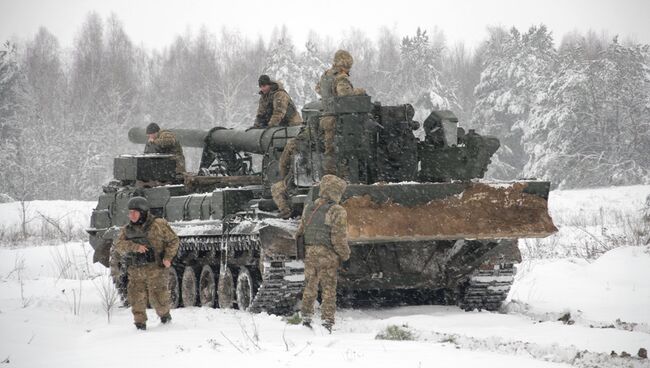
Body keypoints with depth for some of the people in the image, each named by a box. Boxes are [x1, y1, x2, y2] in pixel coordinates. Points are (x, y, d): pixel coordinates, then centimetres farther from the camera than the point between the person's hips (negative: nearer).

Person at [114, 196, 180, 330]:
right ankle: (140, 323, 13)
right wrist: (135, 246, -21)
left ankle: (164, 313, 24)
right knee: (137, 299, -1)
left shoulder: (158, 224, -1)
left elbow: (173, 241, 4)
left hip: (155, 268, -3)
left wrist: (168, 257, -9)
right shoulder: (126, 230, 10)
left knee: (158, 298, -5)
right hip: (136, 272, 3)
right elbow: (119, 246, -4)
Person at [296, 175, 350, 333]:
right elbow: (339, 238, -14)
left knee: (309, 287, 17)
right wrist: (345, 255, 0)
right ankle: (327, 322, 1)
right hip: (327, 255, -6)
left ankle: (306, 319, 23)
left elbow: (300, 232, 13)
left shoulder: (309, 209, 9)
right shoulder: (337, 212, -11)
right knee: (328, 290, 2)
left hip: (309, 253, 6)